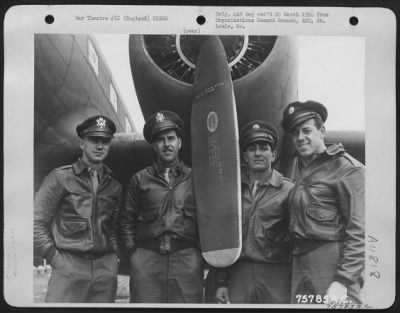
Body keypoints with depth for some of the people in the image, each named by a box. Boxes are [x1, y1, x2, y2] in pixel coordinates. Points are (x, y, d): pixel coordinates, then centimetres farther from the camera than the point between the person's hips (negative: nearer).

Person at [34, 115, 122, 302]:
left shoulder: (114, 186, 12)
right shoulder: (60, 177, -1)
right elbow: (37, 223, -2)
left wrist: (114, 255, 7)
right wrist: (55, 258, -6)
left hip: (106, 269, 4)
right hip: (69, 267, -4)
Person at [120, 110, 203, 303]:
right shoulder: (140, 179, 11)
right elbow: (127, 220, 14)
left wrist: (204, 253, 2)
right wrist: (133, 252, 5)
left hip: (187, 259, 0)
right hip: (146, 259, 0)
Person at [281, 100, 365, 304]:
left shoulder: (347, 168, -7)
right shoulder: (300, 166, 15)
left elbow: (359, 232, -12)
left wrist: (343, 281, -17)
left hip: (332, 262, -6)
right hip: (300, 262, 6)